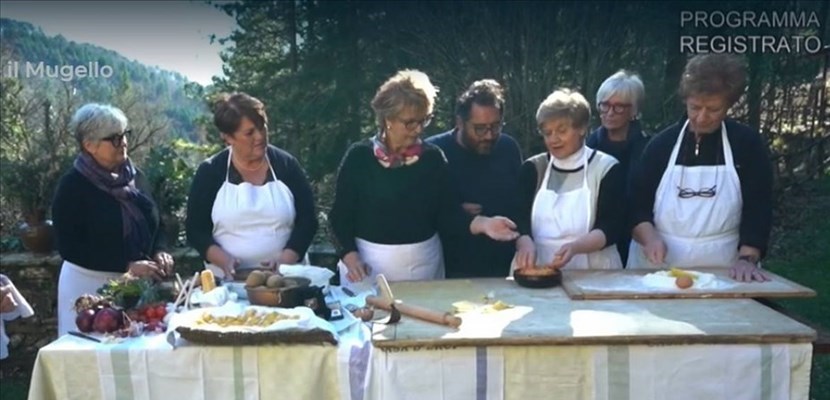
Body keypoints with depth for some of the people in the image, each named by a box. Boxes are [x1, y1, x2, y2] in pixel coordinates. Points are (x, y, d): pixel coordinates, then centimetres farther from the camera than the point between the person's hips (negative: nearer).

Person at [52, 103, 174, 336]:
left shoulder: (135, 177, 7)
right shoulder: (72, 186, -8)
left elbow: (156, 224, 15)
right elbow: (69, 248, -13)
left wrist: (160, 252, -7)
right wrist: (127, 266, -21)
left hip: (138, 285, 4)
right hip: (89, 285, -4)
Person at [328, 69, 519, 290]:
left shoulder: (433, 157, -1)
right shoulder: (359, 157, -7)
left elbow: (448, 212, -4)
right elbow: (341, 216, -3)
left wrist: (481, 223, -21)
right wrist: (349, 255, -17)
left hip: (423, 264, 2)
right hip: (368, 265, -2)